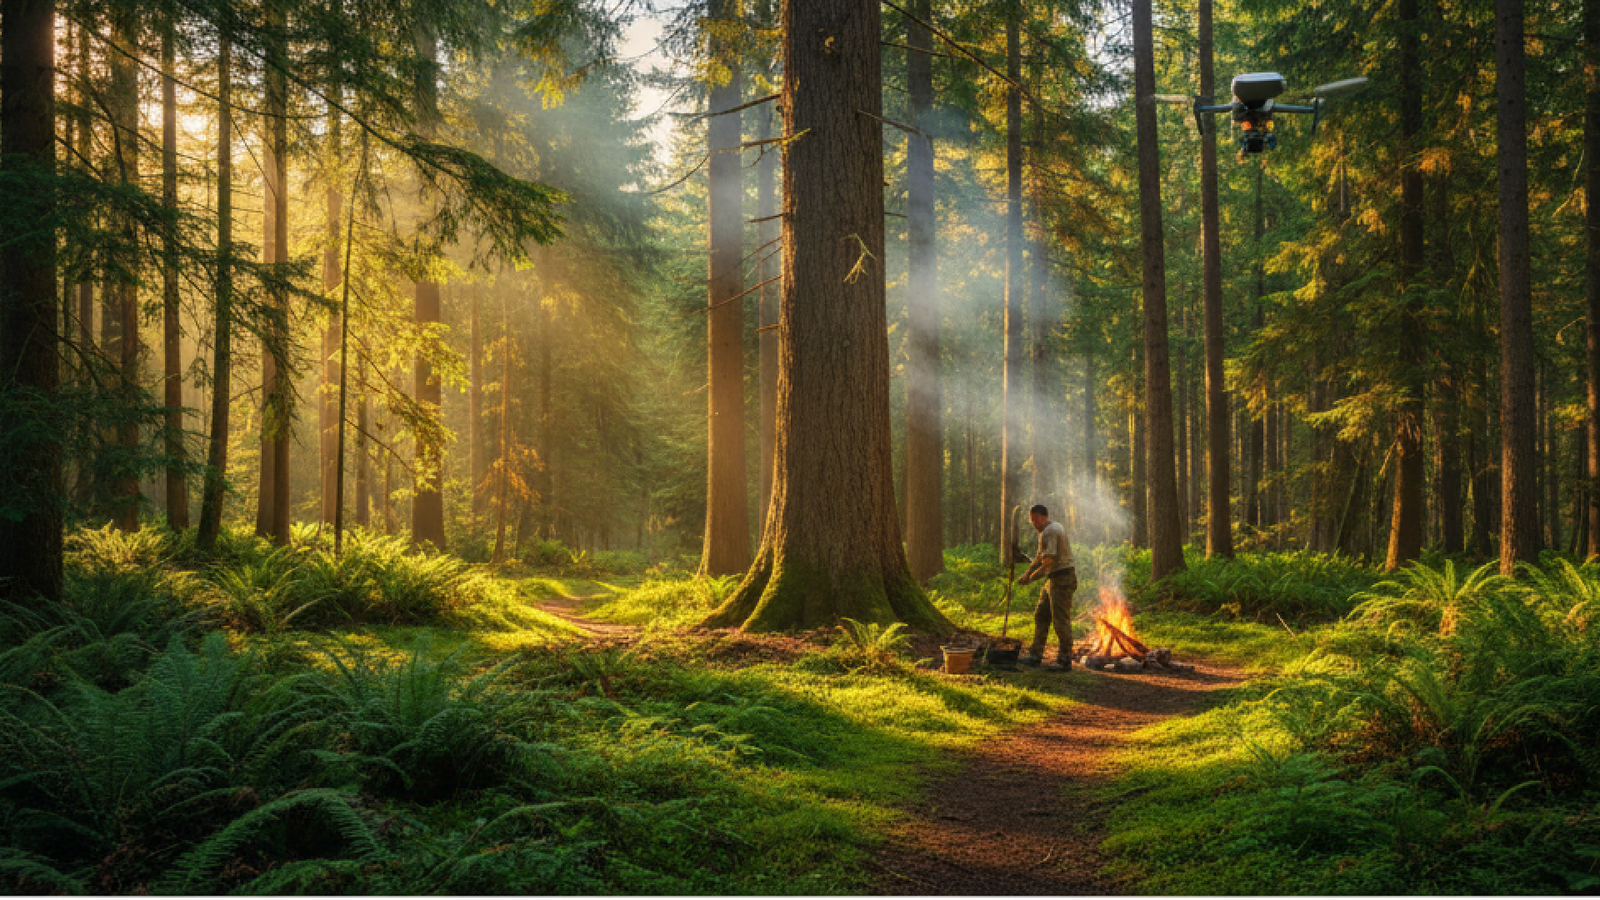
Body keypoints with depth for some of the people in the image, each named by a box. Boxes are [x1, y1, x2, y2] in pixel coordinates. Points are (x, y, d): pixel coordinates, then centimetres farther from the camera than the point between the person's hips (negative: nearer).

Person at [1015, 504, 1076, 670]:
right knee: (1041, 616, 12)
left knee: (1061, 619, -7)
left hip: (1062, 579, -11)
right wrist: (1027, 574, 21)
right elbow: (1040, 556, 24)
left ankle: (1065, 660, -3)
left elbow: (1048, 560, -20)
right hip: (1053, 580, 11)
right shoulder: (1054, 528, 18)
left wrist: (1033, 575, -3)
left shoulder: (1049, 532, -16)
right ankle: (1036, 655, 15)